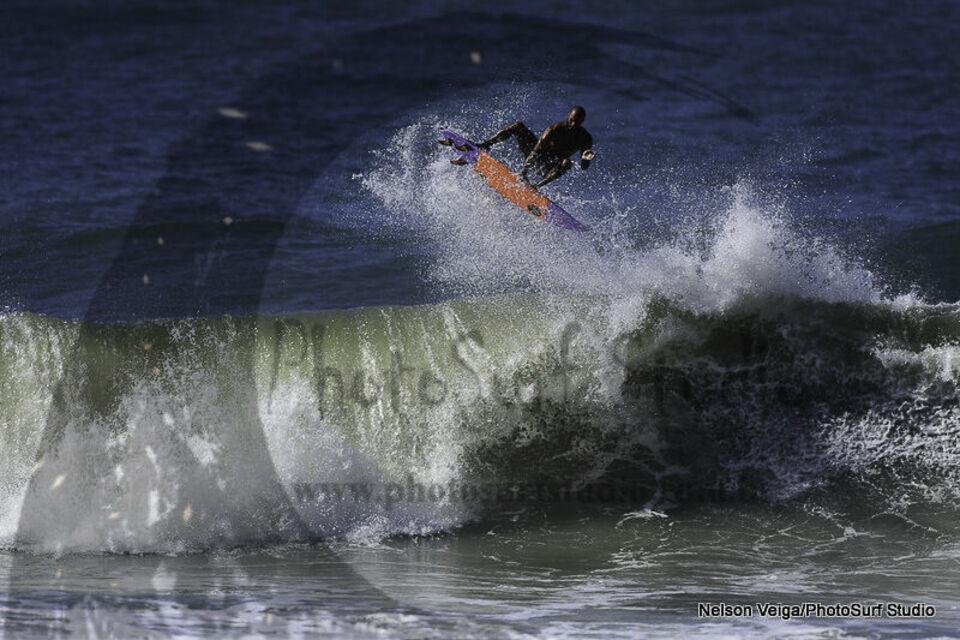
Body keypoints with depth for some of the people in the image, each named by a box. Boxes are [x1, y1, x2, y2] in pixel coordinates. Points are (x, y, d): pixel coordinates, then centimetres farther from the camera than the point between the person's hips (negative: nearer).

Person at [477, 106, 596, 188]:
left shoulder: (585, 138, -10)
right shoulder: (556, 128, -15)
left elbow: (583, 167, -7)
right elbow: (537, 149, -22)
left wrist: (585, 160, -32)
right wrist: (523, 171, -32)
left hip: (549, 168, 0)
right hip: (536, 158, 0)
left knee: (566, 163, -36)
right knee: (518, 127, -15)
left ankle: (537, 186, -44)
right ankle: (485, 145, -18)